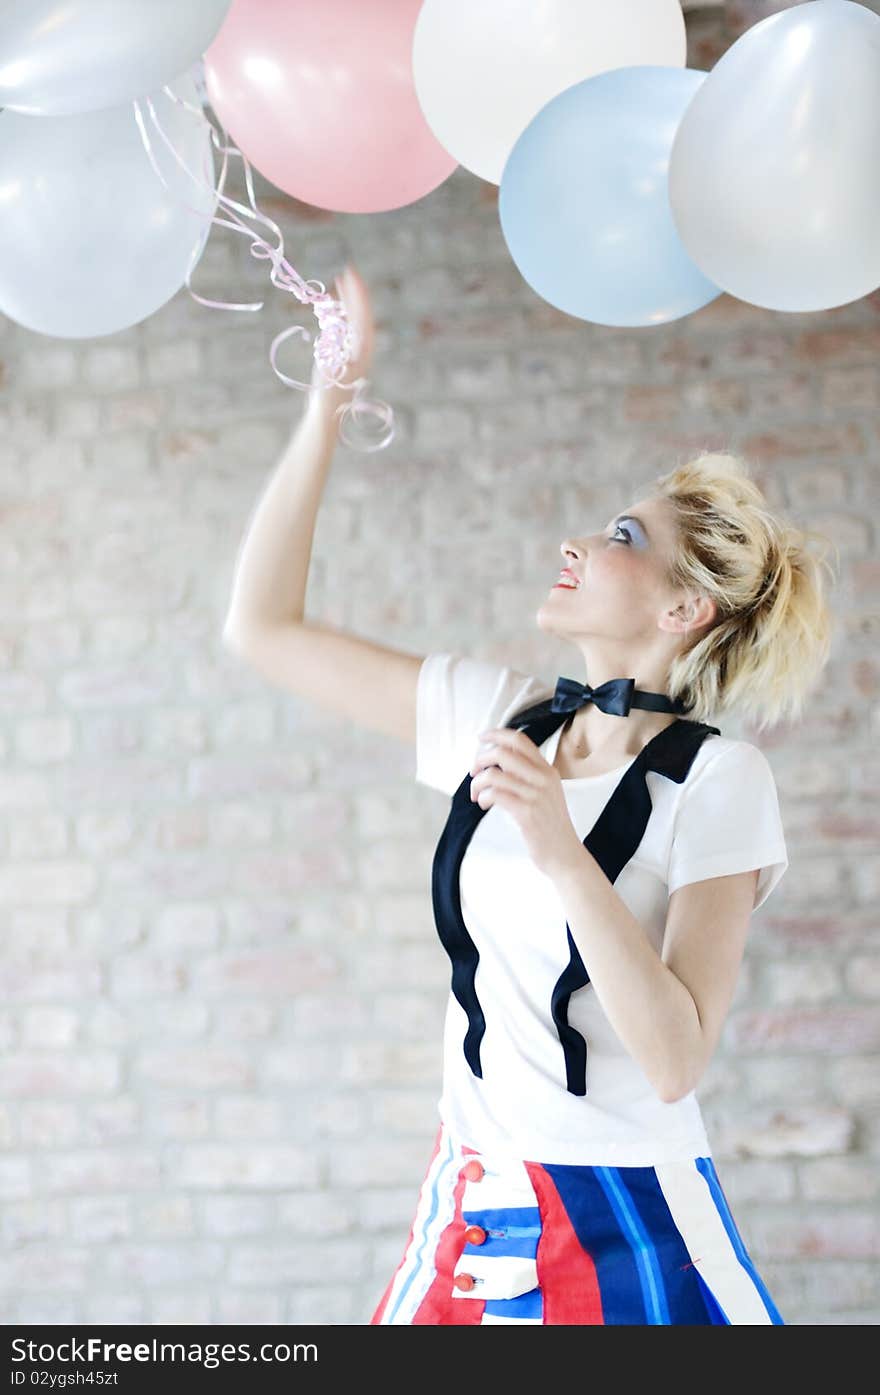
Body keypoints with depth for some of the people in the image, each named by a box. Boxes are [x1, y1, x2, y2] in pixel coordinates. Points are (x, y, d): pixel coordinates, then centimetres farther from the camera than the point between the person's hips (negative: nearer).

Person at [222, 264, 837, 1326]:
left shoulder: (717, 779, -12)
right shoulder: (503, 718, 3)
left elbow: (675, 1059, -20)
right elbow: (260, 624, 6)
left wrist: (560, 849, -28)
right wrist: (329, 403, 3)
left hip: (623, 1228, -5)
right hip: (469, 1202, 5)